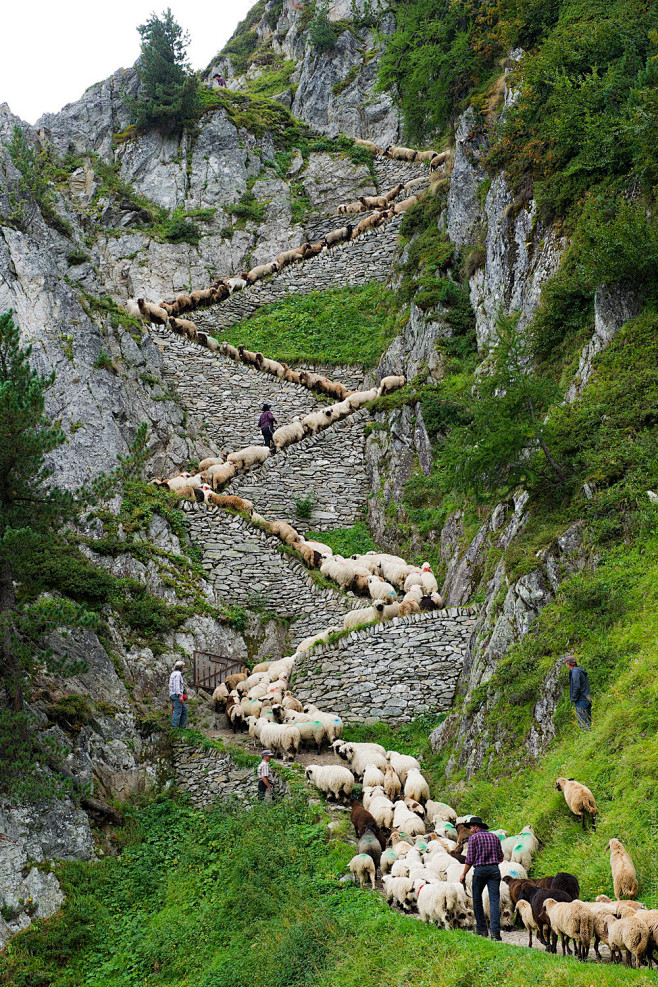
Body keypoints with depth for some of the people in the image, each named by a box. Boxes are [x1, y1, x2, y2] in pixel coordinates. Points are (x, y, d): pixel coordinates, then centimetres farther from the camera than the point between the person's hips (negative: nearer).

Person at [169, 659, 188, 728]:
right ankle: (174, 727, -14)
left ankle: (183, 726, 14)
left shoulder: (173, 673, 21)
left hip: (173, 695, 10)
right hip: (177, 695, -10)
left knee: (184, 709, 14)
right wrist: (180, 696, -24)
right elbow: (177, 685, -20)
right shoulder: (178, 674, -10)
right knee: (177, 711, -11)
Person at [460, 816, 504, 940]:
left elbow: (470, 859, -5)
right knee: (494, 900, -2)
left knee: (477, 899, 13)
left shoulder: (474, 838, -1)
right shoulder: (494, 837, 13)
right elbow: (500, 857, 14)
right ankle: (495, 931, -13)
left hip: (480, 870, -3)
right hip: (494, 869, 3)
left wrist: (463, 874, 3)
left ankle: (481, 929, 16)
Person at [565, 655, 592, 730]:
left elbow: (576, 687, -21)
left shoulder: (575, 672, -13)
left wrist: (573, 698, -11)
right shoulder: (580, 670, 15)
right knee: (588, 722, 12)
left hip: (581, 701, -10)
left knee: (583, 723, -8)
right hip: (587, 699, 10)